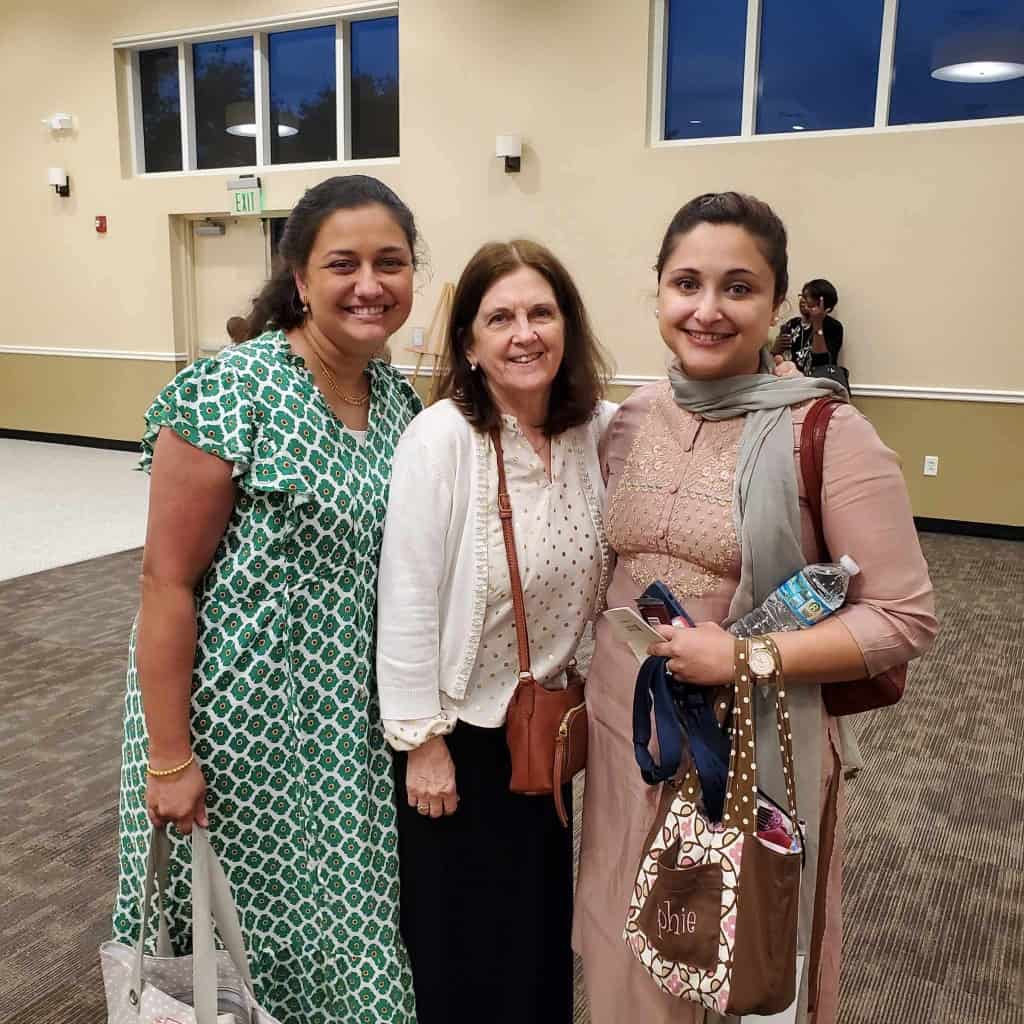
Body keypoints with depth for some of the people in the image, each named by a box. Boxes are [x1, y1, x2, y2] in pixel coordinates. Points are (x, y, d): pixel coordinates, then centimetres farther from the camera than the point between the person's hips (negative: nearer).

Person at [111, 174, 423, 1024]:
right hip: (239, 715, -5)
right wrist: (168, 758, -14)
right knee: (231, 920, 14)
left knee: (337, 919, 19)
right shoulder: (230, 394, -17)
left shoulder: (399, 396, 3)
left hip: (352, 722, 6)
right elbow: (167, 583, -15)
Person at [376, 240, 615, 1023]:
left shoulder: (600, 431, -8)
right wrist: (423, 739, -15)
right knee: (459, 942, 16)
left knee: (542, 923, 24)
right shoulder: (441, 437, -22)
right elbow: (408, 603, -19)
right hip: (459, 728, -4)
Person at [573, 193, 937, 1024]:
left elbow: (904, 618, -14)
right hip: (624, 733, 5)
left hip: (753, 748, -4)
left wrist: (746, 658, -21)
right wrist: (586, 687, 8)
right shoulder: (630, 421, 1)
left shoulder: (824, 432, -15)